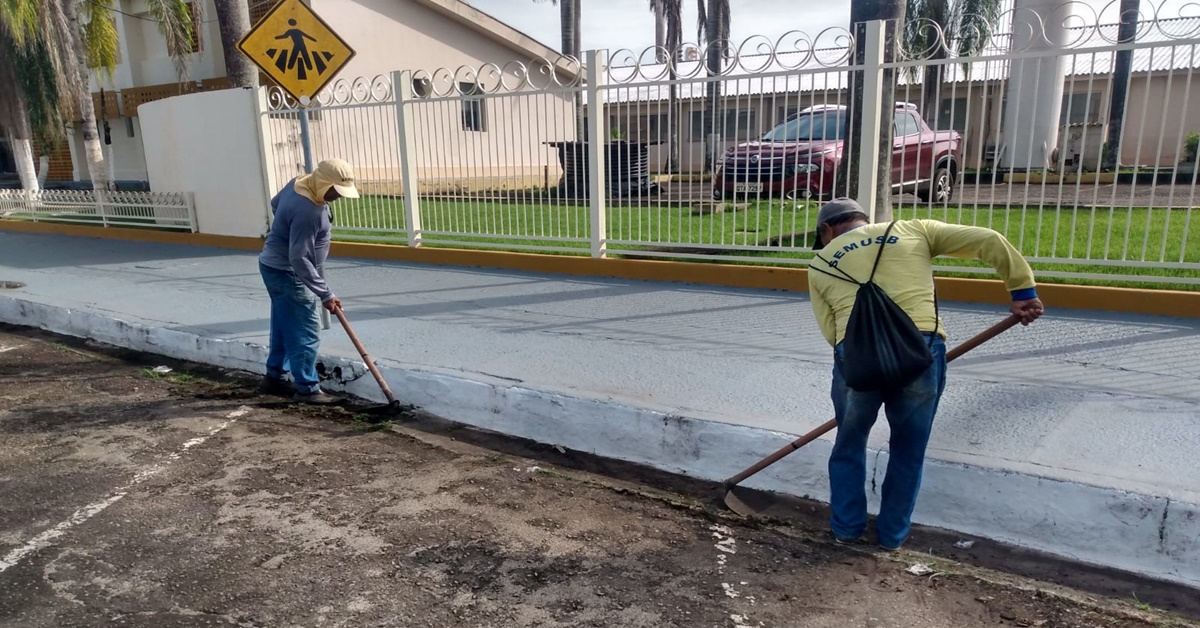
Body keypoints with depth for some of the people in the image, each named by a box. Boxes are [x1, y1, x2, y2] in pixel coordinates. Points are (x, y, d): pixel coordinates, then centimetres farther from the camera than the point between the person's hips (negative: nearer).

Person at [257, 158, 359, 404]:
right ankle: (308, 389, 3)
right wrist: (325, 294, -26)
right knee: (305, 333, -4)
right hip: (286, 273, -10)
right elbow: (300, 260, -30)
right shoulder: (307, 211, -31)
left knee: (284, 327, 19)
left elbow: (275, 203, 19)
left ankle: (273, 378, 31)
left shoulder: (299, 182, -2)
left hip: (275, 266, 10)